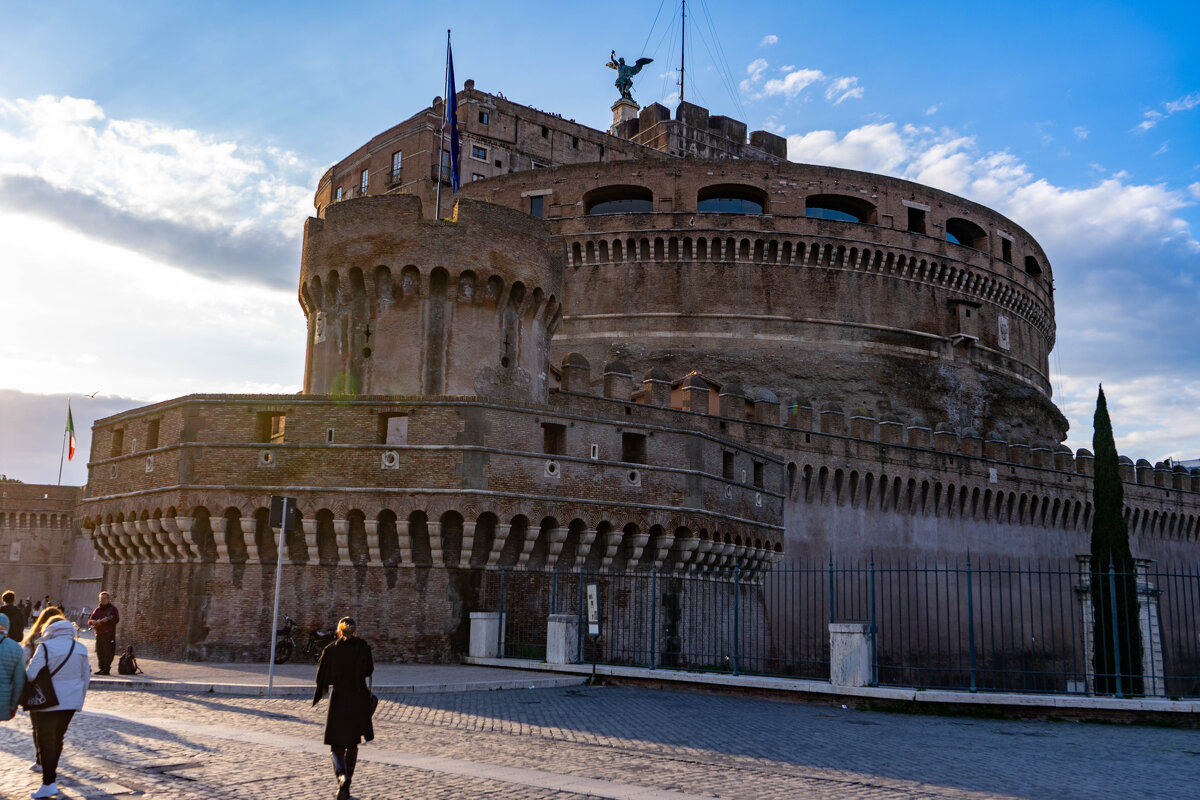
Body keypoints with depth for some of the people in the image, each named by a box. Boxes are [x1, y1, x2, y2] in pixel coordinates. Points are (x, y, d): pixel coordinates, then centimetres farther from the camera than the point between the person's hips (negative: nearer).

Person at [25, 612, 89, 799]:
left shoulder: (45, 647, -14)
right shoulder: (80, 648, 3)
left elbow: (31, 674, -18)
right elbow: (85, 677, 9)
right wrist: (80, 699, 20)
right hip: (70, 702, 5)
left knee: (45, 740, 1)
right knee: (58, 737, 21)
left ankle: (49, 783, -3)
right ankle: (52, 771, 37)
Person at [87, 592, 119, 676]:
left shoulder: (112, 609, 1)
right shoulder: (97, 610, 18)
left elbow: (116, 619, -11)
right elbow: (89, 621, 18)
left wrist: (107, 620, -24)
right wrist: (92, 621, -5)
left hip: (109, 634, -6)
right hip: (99, 634, 6)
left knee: (108, 652, -9)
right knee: (99, 652, 8)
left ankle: (106, 668, -8)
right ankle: (101, 668, 16)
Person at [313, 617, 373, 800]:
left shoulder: (330, 649, -6)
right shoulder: (363, 647, -3)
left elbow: (322, 678, -5)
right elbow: (369, 670, 7)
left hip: (338, 700, -1)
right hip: (359, 700, 2)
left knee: (336, 747, 7)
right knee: (352, 745, 17)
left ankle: (342, 775, -22)